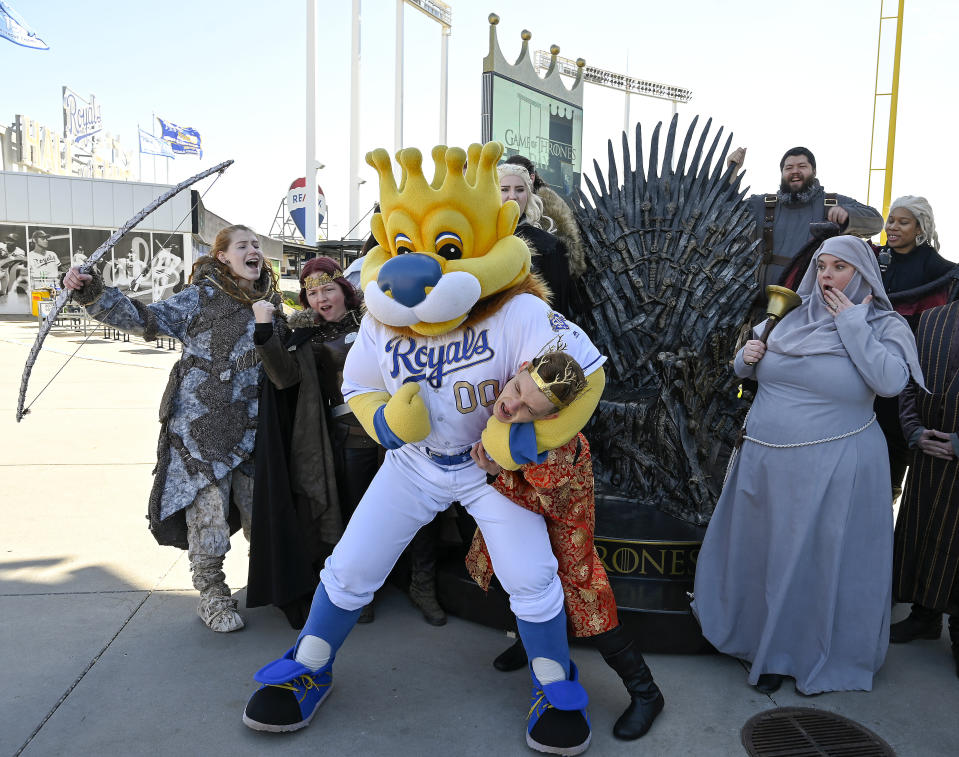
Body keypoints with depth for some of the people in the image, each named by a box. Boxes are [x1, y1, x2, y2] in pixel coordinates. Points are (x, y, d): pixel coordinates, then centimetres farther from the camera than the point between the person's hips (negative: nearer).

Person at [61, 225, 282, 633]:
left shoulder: (269, 301, 12)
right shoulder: (201, 298, -3)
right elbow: (145, 319, -11)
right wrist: (93, 293, -23)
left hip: (252, 429, 5)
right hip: (202, 426, -4)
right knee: (207, 507, 1)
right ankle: (212, 595, 19)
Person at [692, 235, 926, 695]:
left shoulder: (884, 326, -4)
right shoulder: (791, 316, 6)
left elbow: (891, 382, -22)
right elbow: (750, 372, 17)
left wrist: (851, 325, -17)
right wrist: (746, 359, -6)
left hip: (833, 471, -4)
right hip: (765, 462, 4)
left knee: (821, 561, 8)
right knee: (763, 554, 15)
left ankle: (820, 655, 31)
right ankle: (768, 645, 38)